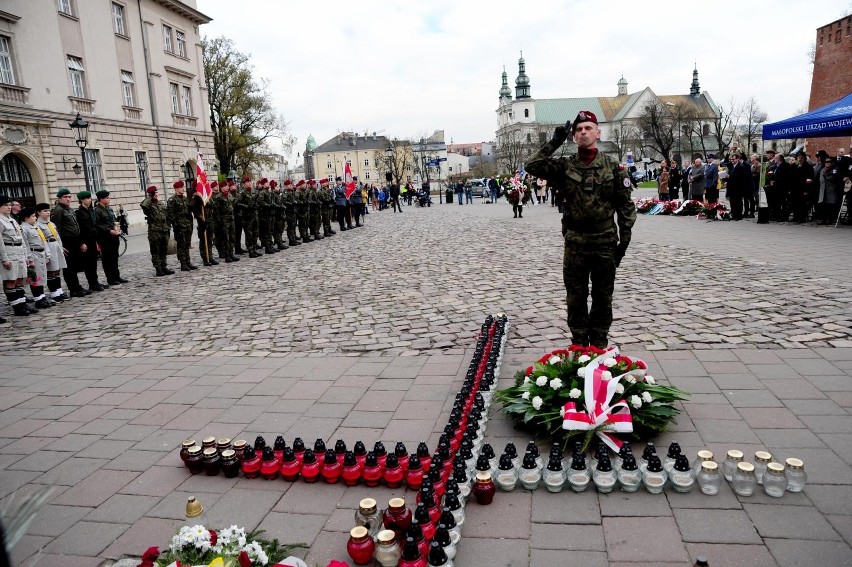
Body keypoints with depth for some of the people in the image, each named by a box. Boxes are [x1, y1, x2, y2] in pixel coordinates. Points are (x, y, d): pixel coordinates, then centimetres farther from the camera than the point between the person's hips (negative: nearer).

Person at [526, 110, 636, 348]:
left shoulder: (612, 167, 1)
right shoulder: (564, 166, 3)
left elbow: (626, 205, 2)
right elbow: (532, 167, -10)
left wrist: (624, 239, -3)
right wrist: (555, 142, -11)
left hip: (605, 243, 0)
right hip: (575, 243, 0)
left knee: (603, 297, 10)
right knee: (576, 296, 8)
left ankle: (599, 344, 24)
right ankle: (579, 343, 21)